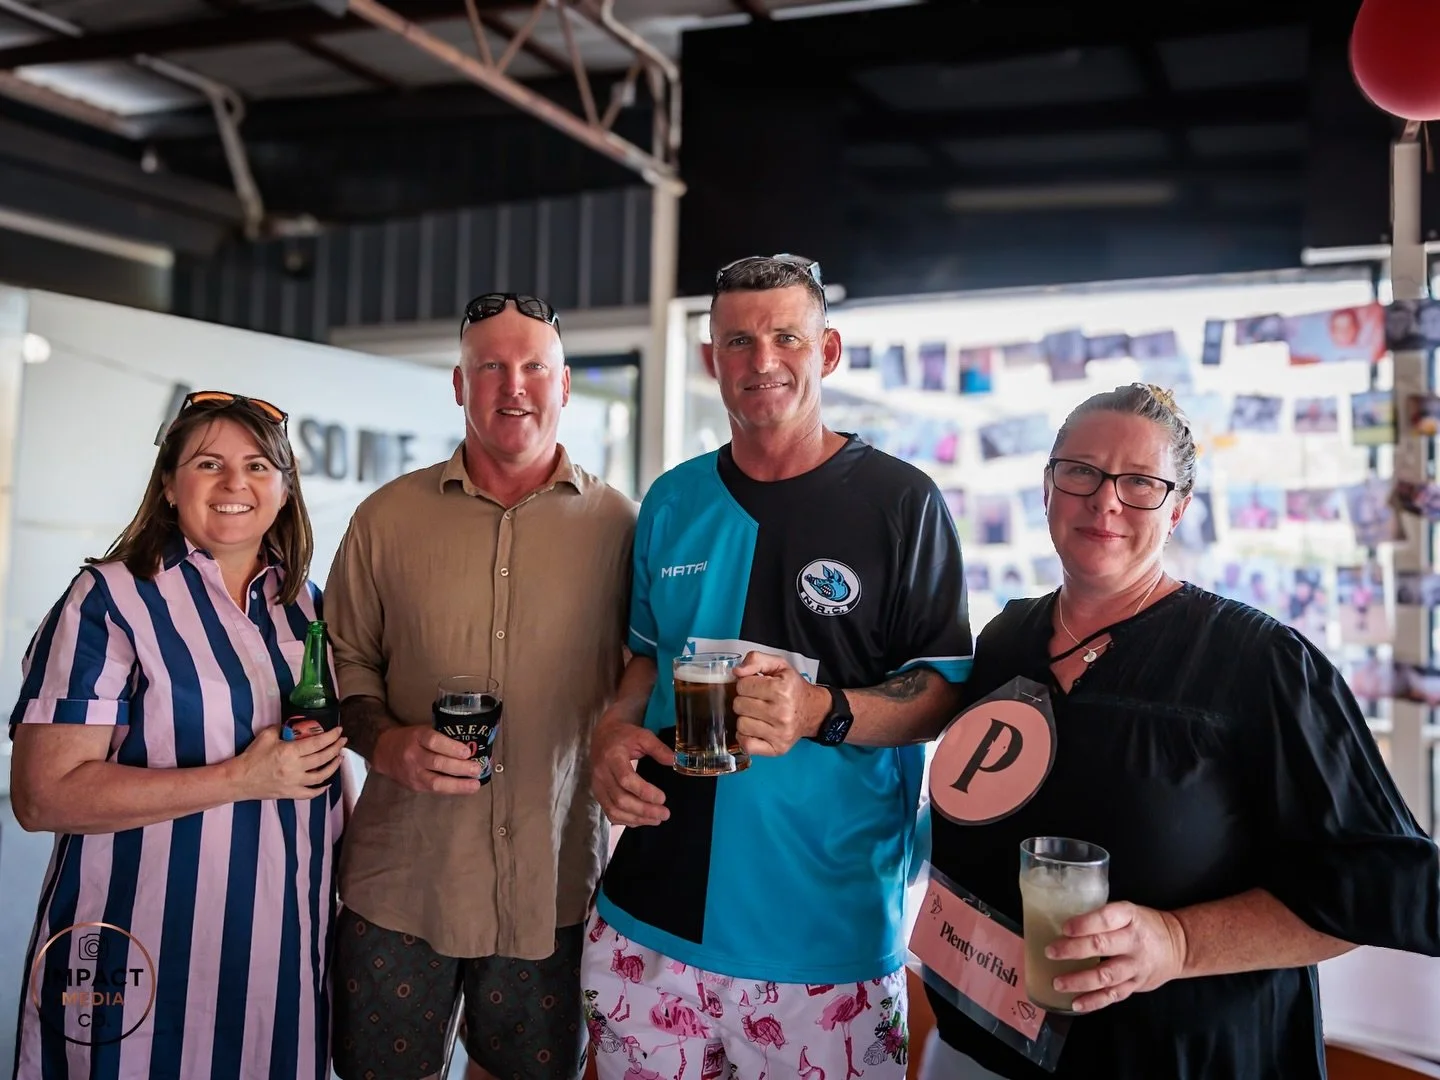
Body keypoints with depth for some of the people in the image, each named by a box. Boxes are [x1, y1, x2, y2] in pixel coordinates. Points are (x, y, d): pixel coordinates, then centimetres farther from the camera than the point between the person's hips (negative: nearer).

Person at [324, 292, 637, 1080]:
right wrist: (384, 742, -10)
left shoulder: (618, 526, -1)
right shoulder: (388, 517, 2)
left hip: (553, 889, 0)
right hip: (399, 881, 1)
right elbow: (344, 662, 7)